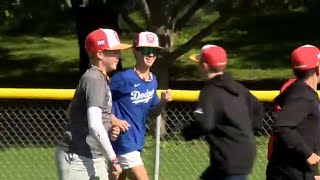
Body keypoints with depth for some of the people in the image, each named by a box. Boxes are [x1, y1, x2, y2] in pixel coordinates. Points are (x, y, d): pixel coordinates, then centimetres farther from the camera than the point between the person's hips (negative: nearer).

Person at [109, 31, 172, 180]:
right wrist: (113, 120, -21)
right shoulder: (124, 78, -14)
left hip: (137, 143, 8)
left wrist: (163, 102, -2)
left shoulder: (152, 81, 9)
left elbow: (152, 113, 17)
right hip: (123, 142, -8)